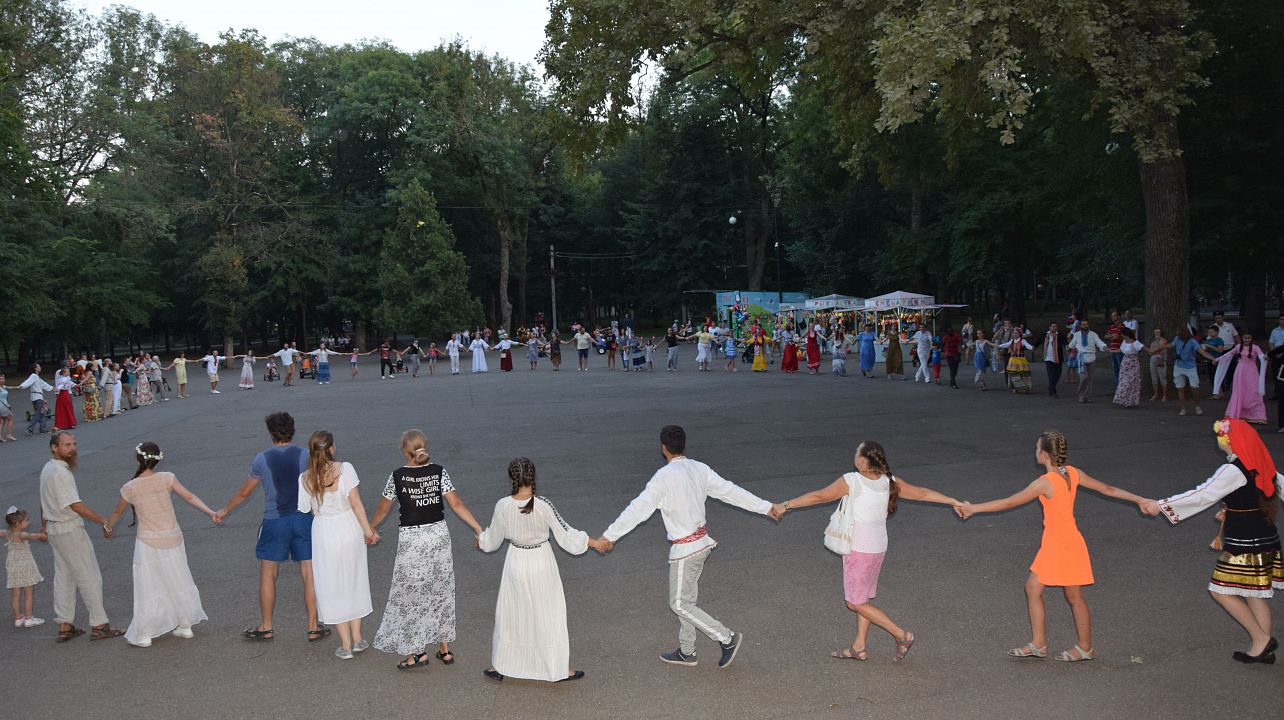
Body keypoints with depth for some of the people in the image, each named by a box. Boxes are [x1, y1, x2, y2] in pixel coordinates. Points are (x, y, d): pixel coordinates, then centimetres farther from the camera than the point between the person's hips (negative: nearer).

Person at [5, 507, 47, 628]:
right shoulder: (21, 535, -20)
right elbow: (29, 536, -42)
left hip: (11, 566, 7)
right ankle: (28, 619, 8)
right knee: (29, 594, 4)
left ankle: (18, 618, 19)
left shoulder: (6, 533, 2)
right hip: (24, 566, -7)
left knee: (15, 595, 12)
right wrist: (39, 535, -61)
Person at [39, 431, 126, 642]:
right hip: (70, 530, -10)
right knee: (89, 577, -3)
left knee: (63, 577, 13)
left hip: (54, 530, 10)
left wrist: (44, 525, 35)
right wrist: (104, 521, -20)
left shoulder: (47, 469, 10)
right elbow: (75, 505, -24)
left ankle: (64, 627, 18)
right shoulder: (60, 472, -22)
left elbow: (45, 501, 22)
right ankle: (99, 626, 2)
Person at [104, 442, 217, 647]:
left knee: (148, 588, 6)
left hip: (149, 543, -2)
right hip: (173, 539, 2)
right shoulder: (166, 478, -7)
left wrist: (108, 527, 28)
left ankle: (142, 635, 13)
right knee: (178, 583, 16)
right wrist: (210, 512, -11)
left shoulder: (129, 488, -7)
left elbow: (117, 512, 9)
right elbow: (189, 496, -13)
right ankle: (185, 626, 26)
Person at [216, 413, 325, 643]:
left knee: (268, 576, 12)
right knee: (309, 574, 5)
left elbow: (244, 492, 9)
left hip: (274, 521, 0)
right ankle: (313, 628, 9)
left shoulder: (262, 459, -2)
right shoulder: (305, 456, -4)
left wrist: (224, 511, 25)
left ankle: (266, 628, 20)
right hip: (303, 519, 0)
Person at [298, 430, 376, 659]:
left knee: (332, 588, 10)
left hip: (323, 534, 0)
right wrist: (368, 530, -5)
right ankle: (357, 639, 23)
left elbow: (308, 510, 3)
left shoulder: (305, 478, -6)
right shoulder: (345, 469, -11)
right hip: (349, 528, 0)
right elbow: (356, 503, -12)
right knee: (354, 581, 17)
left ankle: (346, 646, 14)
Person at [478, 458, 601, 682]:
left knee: (509, 612, 18)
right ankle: (559, 669, 20)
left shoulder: (502, 506, -12)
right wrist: (594, 543, -1)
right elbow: (566, 534, -14)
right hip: (541, 564, -3)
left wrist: (480, 540, 26)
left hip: (515, 563, 3)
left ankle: (498, 667, 29)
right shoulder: (543, 506, -22)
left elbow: (492, 540, 3)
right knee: (549, 613, 10)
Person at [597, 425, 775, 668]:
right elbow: (732, 491, 6)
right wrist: (766, 507, 15)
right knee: (686, 599, 18)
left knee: (679, 604, 3)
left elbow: (639, 509, -21)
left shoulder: (664, 477, -19)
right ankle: (686, 652, 29)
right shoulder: (699, 469, 2)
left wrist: (609, 536, -17)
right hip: (702, 541, 8)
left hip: (685, 549, -8)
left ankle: (727, 638, 3)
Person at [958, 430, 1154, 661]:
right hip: (1053, 544, 9)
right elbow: (1108, 490, 4)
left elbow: (1009, 502, -19)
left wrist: (973, 508, -12)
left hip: (1064, 545, -9)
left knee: (1074, 596, 8)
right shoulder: (1072, 473, -2)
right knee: (1033, 588, 12)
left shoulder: (1045, 483, -25)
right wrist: (1140, 500, 16)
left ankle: (1085, 648, 24)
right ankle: (1038, 644, 20)